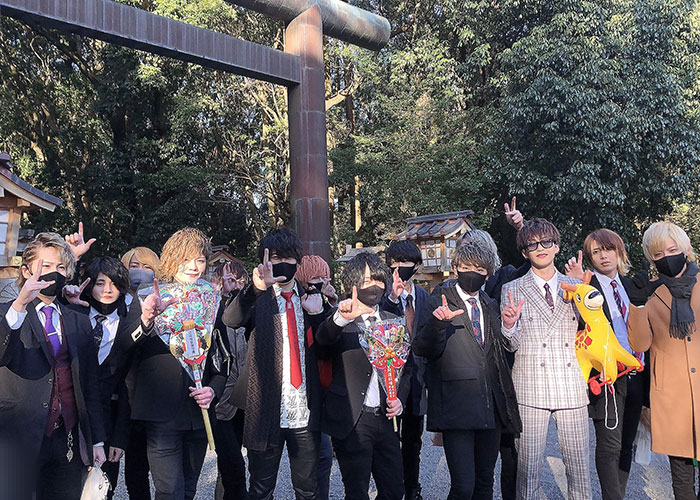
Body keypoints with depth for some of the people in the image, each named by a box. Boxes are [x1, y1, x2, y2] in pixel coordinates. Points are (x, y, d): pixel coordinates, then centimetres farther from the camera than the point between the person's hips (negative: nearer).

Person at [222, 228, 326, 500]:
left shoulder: (308, 299, 9)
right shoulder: (258, 299, -1)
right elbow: (230, 320, -23)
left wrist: (317, 313, -9)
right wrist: (256, 287, -40)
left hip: (305, 414, 3)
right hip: (268, 413, -3)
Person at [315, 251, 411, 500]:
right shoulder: (340, 322, -5)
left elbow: (405, 368, 19)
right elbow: (323, 338, -28)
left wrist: (400, 399, 2)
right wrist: (341, 318, -49)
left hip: (385, 418, 5)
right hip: (351, 421, -5)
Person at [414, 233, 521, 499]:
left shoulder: (491, 307, 15)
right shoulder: (439, 304, -3)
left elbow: (500, 352, 19)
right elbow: (422, 350, -12)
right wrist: (437, 322, -31)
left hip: (491, 408, 6)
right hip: (457, 408, -5)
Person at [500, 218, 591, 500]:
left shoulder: (575, 287, 12)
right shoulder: (513, 290, 5)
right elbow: (512, 346, 3)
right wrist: (509, 326, -19)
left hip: (572, 390, 2)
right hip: (530, 390, -2)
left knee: (579, 467, 6)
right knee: (528, 468, 2)